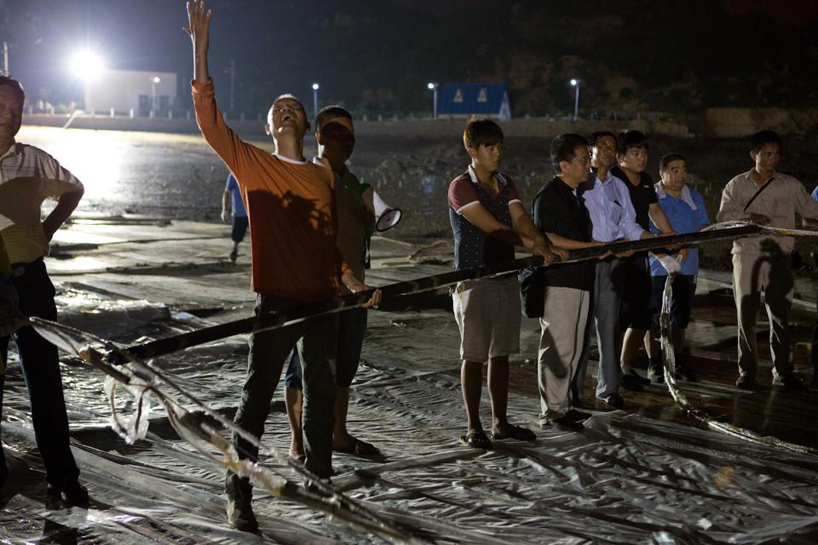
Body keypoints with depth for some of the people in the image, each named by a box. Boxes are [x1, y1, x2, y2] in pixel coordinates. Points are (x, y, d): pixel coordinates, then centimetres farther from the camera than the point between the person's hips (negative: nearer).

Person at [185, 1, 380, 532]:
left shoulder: (324, 175, 11)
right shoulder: (253, 164, 0)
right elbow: (209, 120, -13)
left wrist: (355, 283, 9)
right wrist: (201, 52, -19)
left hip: (324, 299, 5)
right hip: (277, 299, -4)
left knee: (322, 392, 16)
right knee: (258, 395, -4)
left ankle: (321, 478, 32)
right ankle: (239, 495, 3)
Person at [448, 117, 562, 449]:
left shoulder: (506, 185, 12)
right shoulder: (461, 187, -9)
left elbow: (520, 218, -4)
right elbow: (491, 226, -18)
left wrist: (541, 242, -24)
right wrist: (532, 244, -23)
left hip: (506, 276, 7)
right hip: (474, 280, -6)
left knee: (501, 353, 11)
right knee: (473, 355, -1)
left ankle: (500, 422, 20)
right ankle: (473, 427, 7)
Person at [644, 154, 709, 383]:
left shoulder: (694, 198, 12)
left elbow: (703, 227, 10)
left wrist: (687, 246, -9)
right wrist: (663, 257, -20)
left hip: (686, 268, 4)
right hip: (656, 268, -4)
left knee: (680, 317, 11)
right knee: (654, 318, -1)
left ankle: (678, 362, 24)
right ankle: (654, 365, 9)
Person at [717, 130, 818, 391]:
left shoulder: (790, 186, 8)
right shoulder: (737, 185, 8)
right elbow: (723, 216, -1)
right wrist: (748, 216, -18)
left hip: (778, 258, 0)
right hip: (746, 255, 0)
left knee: (780, 316, 3)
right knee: (746, 317, 2)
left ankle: (783, 371, 11)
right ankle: (747, 372, 8)